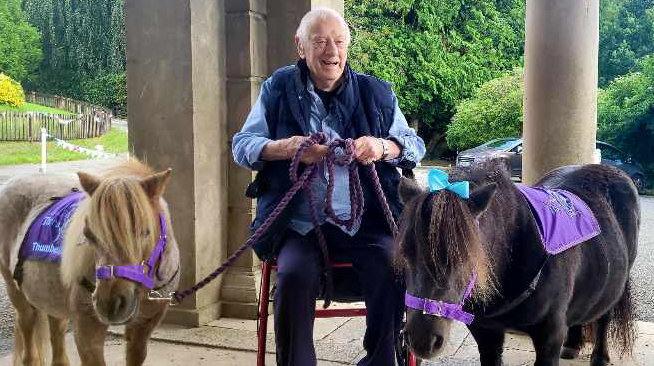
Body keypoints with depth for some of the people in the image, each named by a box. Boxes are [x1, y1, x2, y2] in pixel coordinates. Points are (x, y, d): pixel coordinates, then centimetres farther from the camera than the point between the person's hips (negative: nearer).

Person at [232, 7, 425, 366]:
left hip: (365, 223, 1)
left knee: (394, 269, -24)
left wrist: (384, 146, -13)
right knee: (294, 274, -28)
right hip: (301, 225, -1)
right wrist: (285, 147, -17)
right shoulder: (277, 89, 8)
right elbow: (241, 145, 5)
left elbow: (415, 144, 11)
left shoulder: (376, 92, 11)